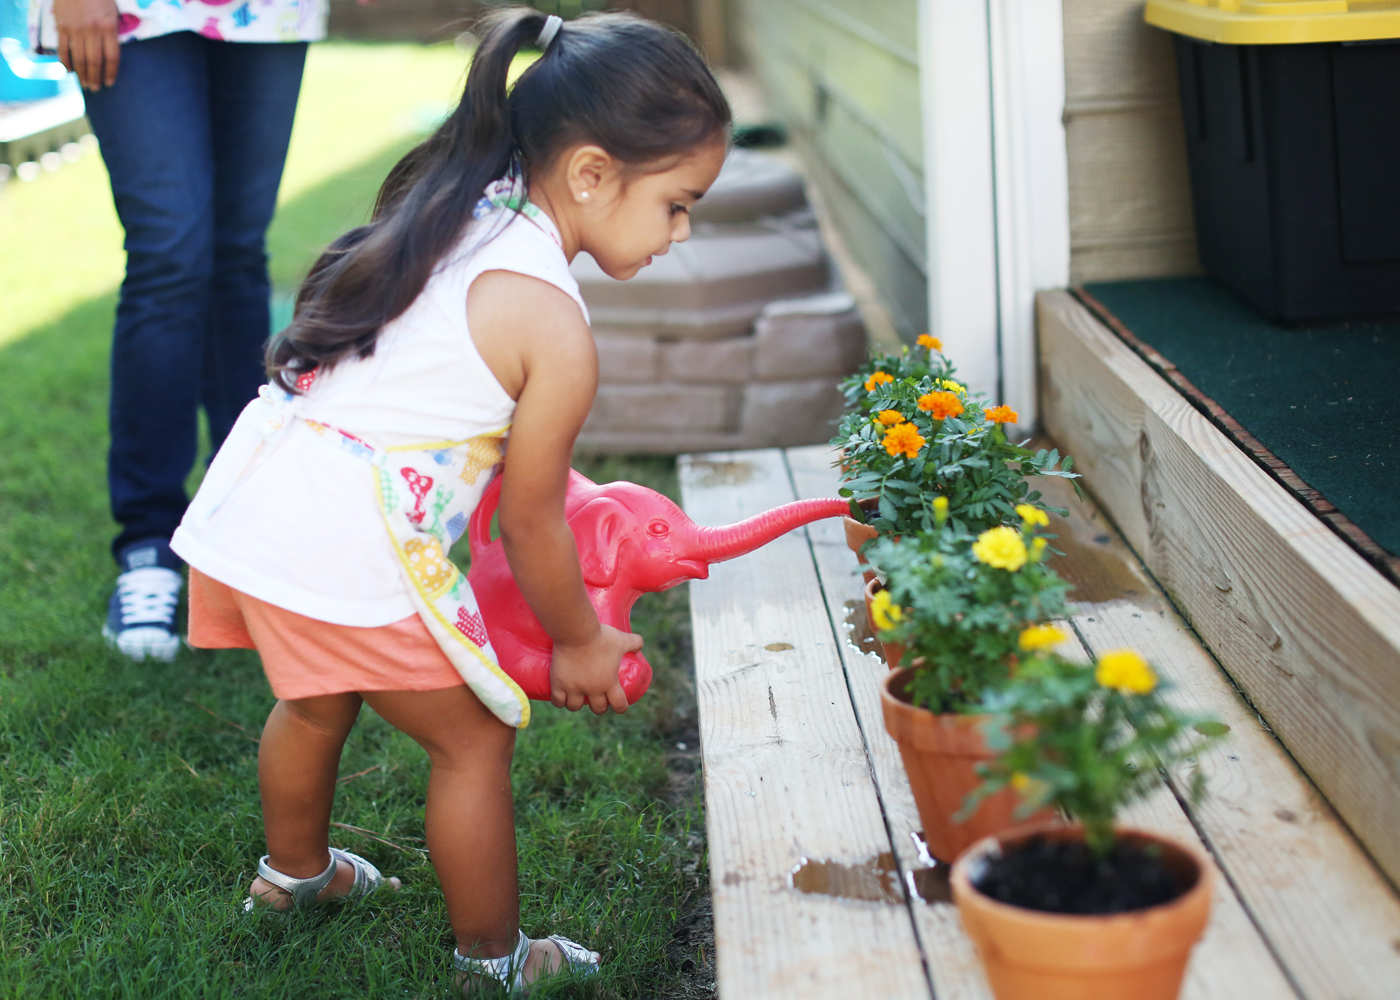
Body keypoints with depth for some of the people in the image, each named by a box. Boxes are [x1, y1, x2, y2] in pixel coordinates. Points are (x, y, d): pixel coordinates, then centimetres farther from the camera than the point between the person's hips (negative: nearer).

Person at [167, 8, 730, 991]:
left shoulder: (460, 217, 9)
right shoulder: (556, 331, -17)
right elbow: (530, 521, -6)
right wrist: (580, 643, 8)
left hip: (259, 498, 9)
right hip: (344, 554, -9)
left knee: (319, 700, 33)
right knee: (477, 734, 11)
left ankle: (293, 870, 57)